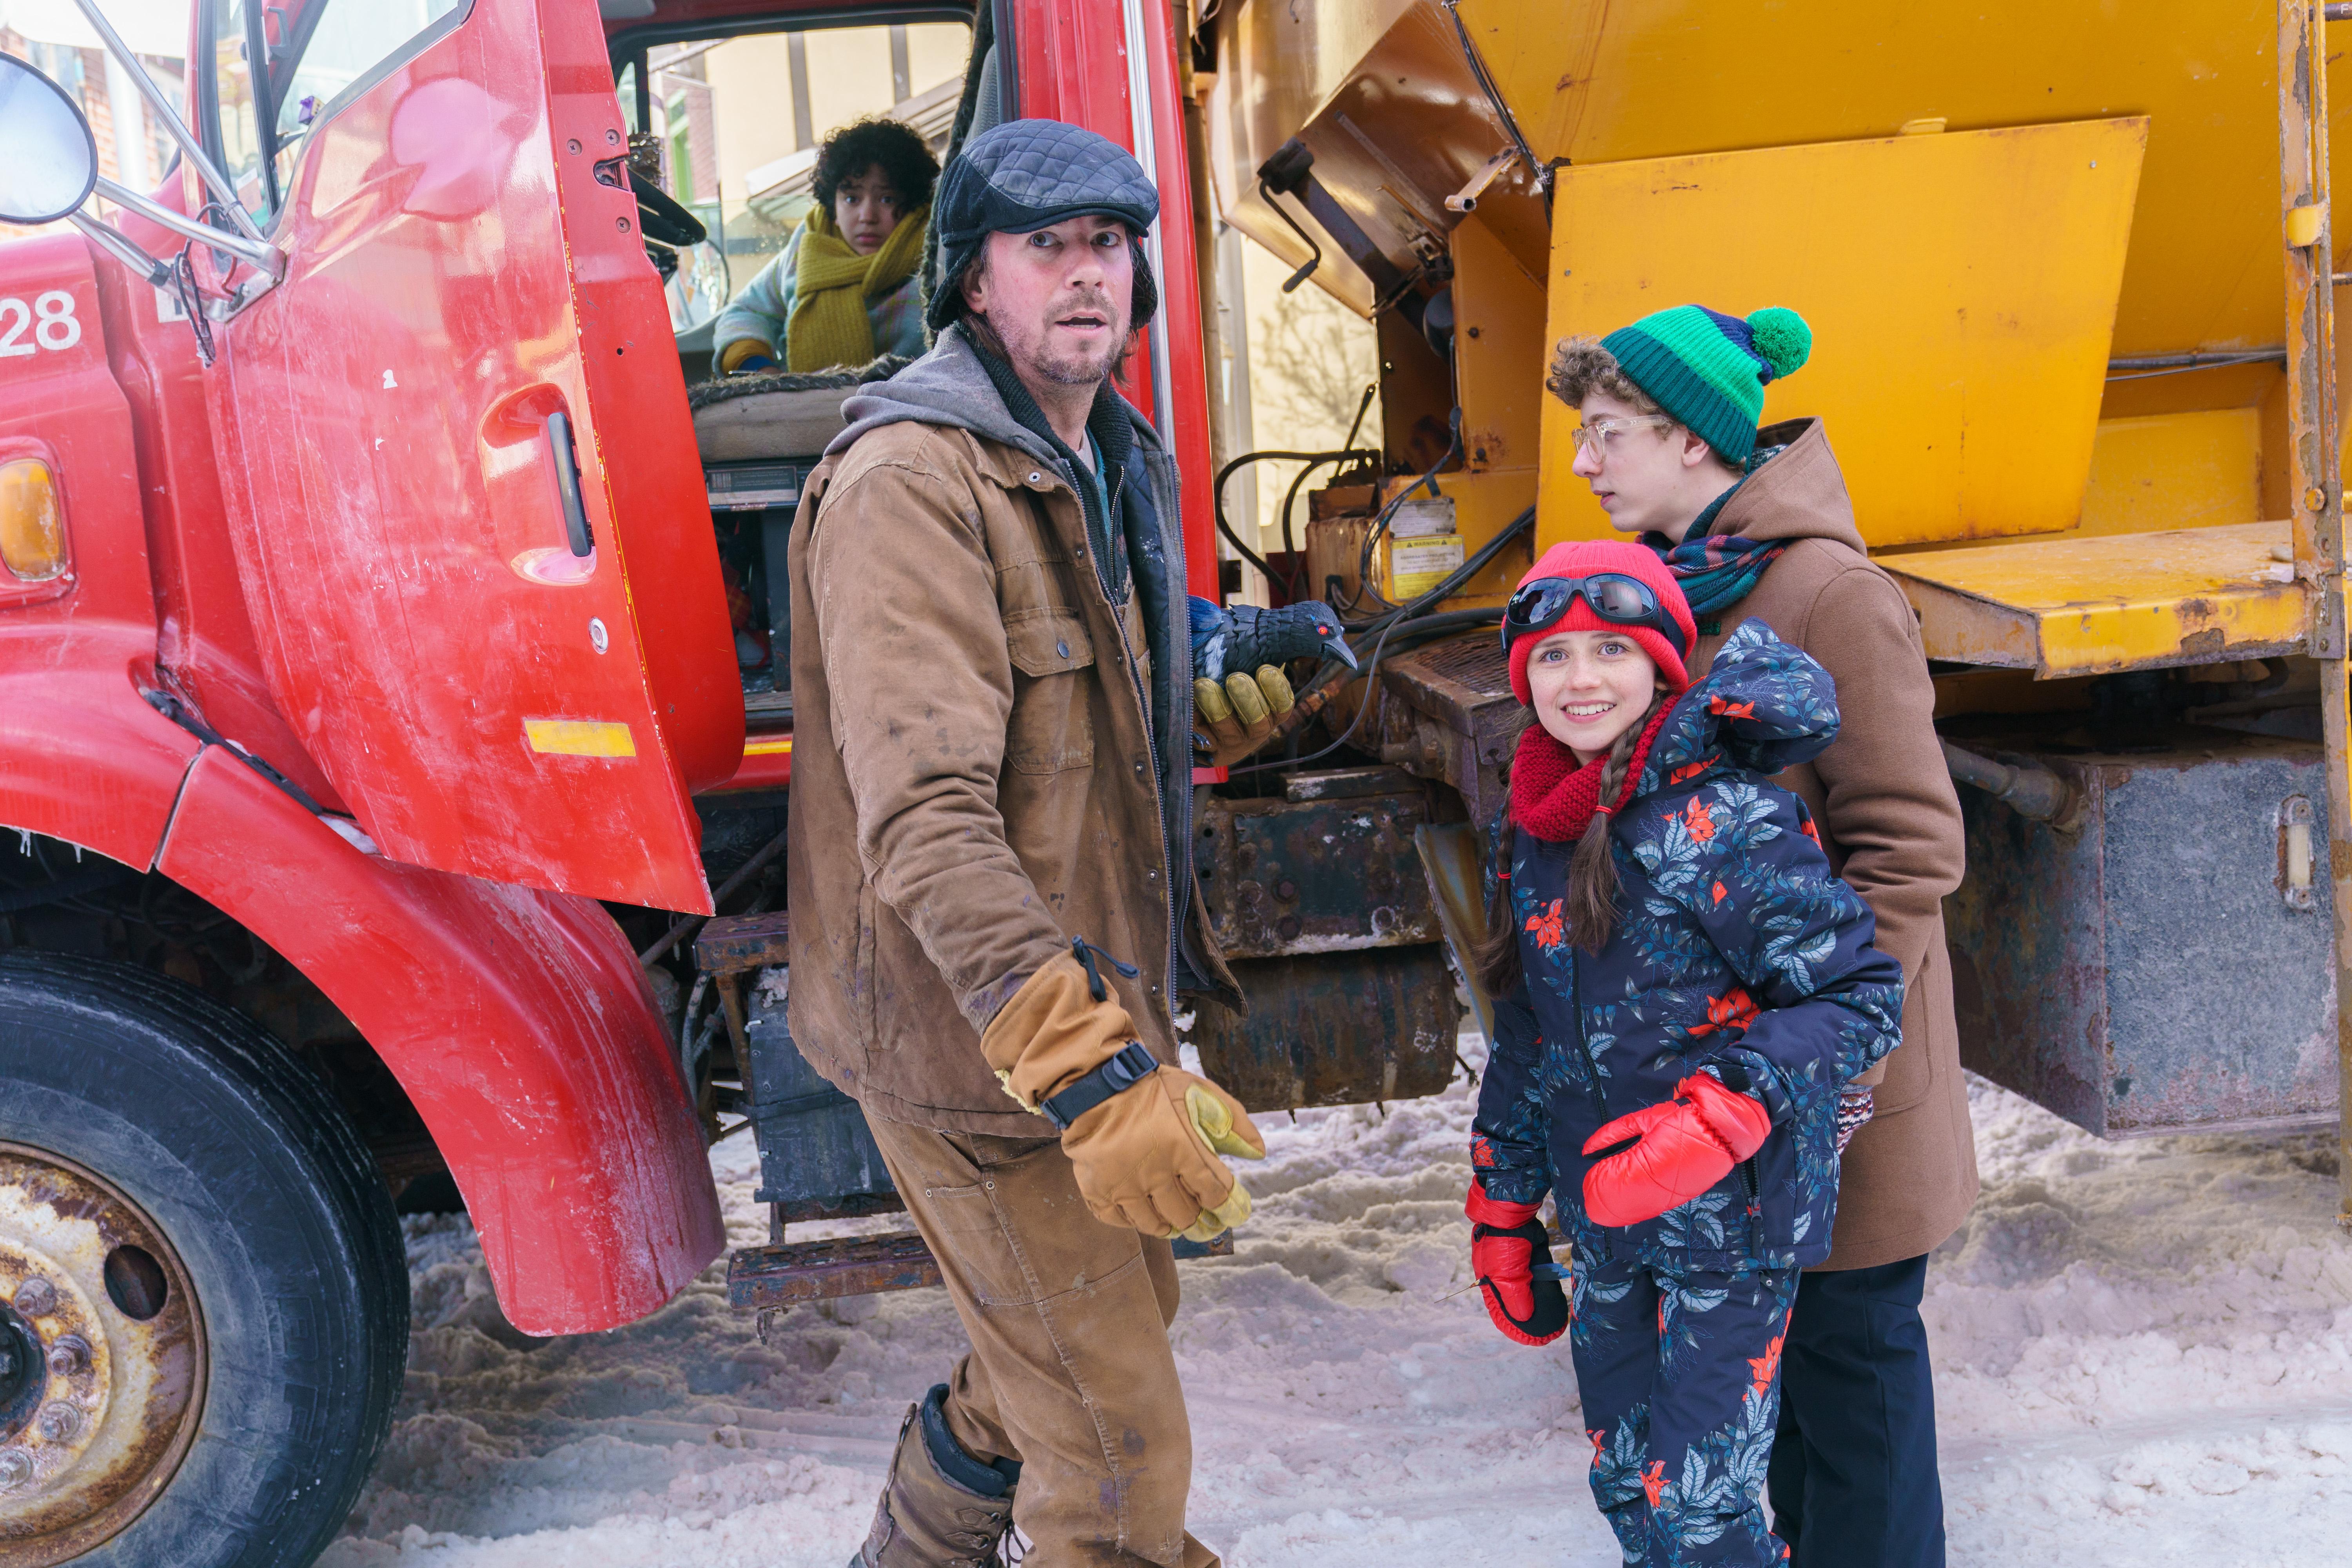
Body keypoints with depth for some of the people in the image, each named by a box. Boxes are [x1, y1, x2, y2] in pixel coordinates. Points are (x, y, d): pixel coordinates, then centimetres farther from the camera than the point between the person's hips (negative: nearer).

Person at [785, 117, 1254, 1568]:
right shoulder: (912, 482, -22)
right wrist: (1089, 1072, -40)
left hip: (1093, 1004, 10)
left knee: (1092, 1329, 27)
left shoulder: (1118, 461, 11)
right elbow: (924, 817, -33)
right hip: (974, 1047, -10)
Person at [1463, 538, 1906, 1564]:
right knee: (1622, 1484, 16)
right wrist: (1503, 1212, 19)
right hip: (1602, 1218, 7)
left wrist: (1716, 1117, -27)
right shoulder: (1535, 830, 6)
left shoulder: (1727, 819, -16)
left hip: (1729, 1222, -7)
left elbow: (1859, 996, -17)